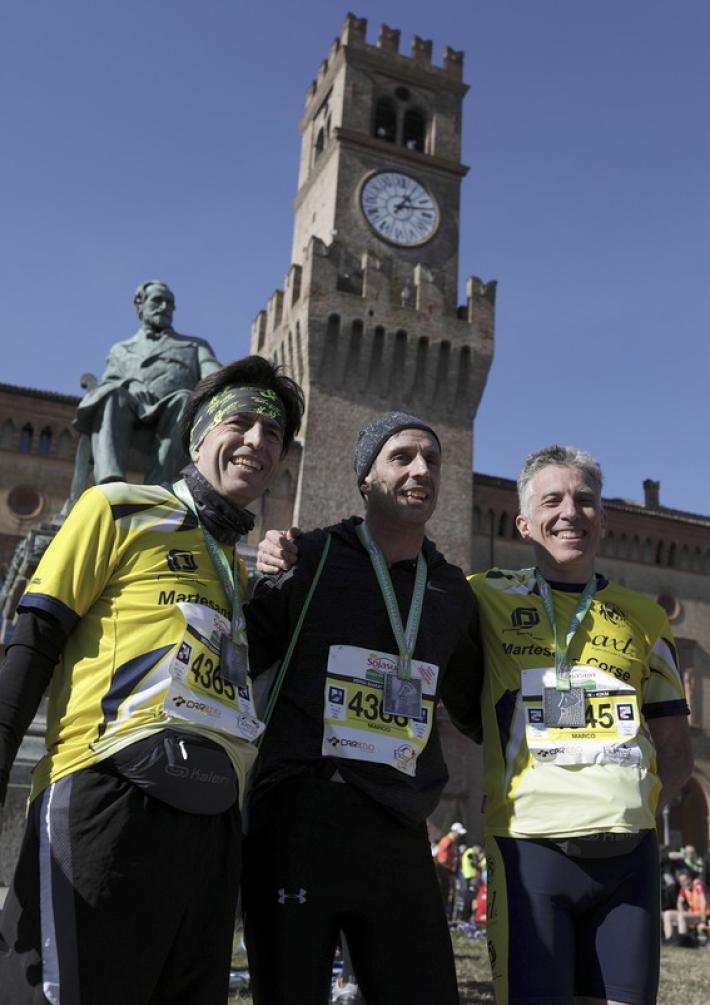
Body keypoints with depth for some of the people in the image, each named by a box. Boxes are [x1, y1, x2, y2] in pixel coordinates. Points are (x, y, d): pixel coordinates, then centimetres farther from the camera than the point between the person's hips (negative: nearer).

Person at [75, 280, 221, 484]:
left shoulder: (195, 346, 34)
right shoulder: (121, 350, 36)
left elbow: (213, 374, 14)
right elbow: (108, 383, 20)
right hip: (129, 410, 1)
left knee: (184, 399, -36)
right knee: (112, 394, -34)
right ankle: (110, 485, -57)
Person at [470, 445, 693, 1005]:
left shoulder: (644, 619, 14)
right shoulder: (489, 601, 6)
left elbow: (676, 751, 17)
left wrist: (636, 801, 1)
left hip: (628, 849, 3)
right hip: (530, 846, -3)